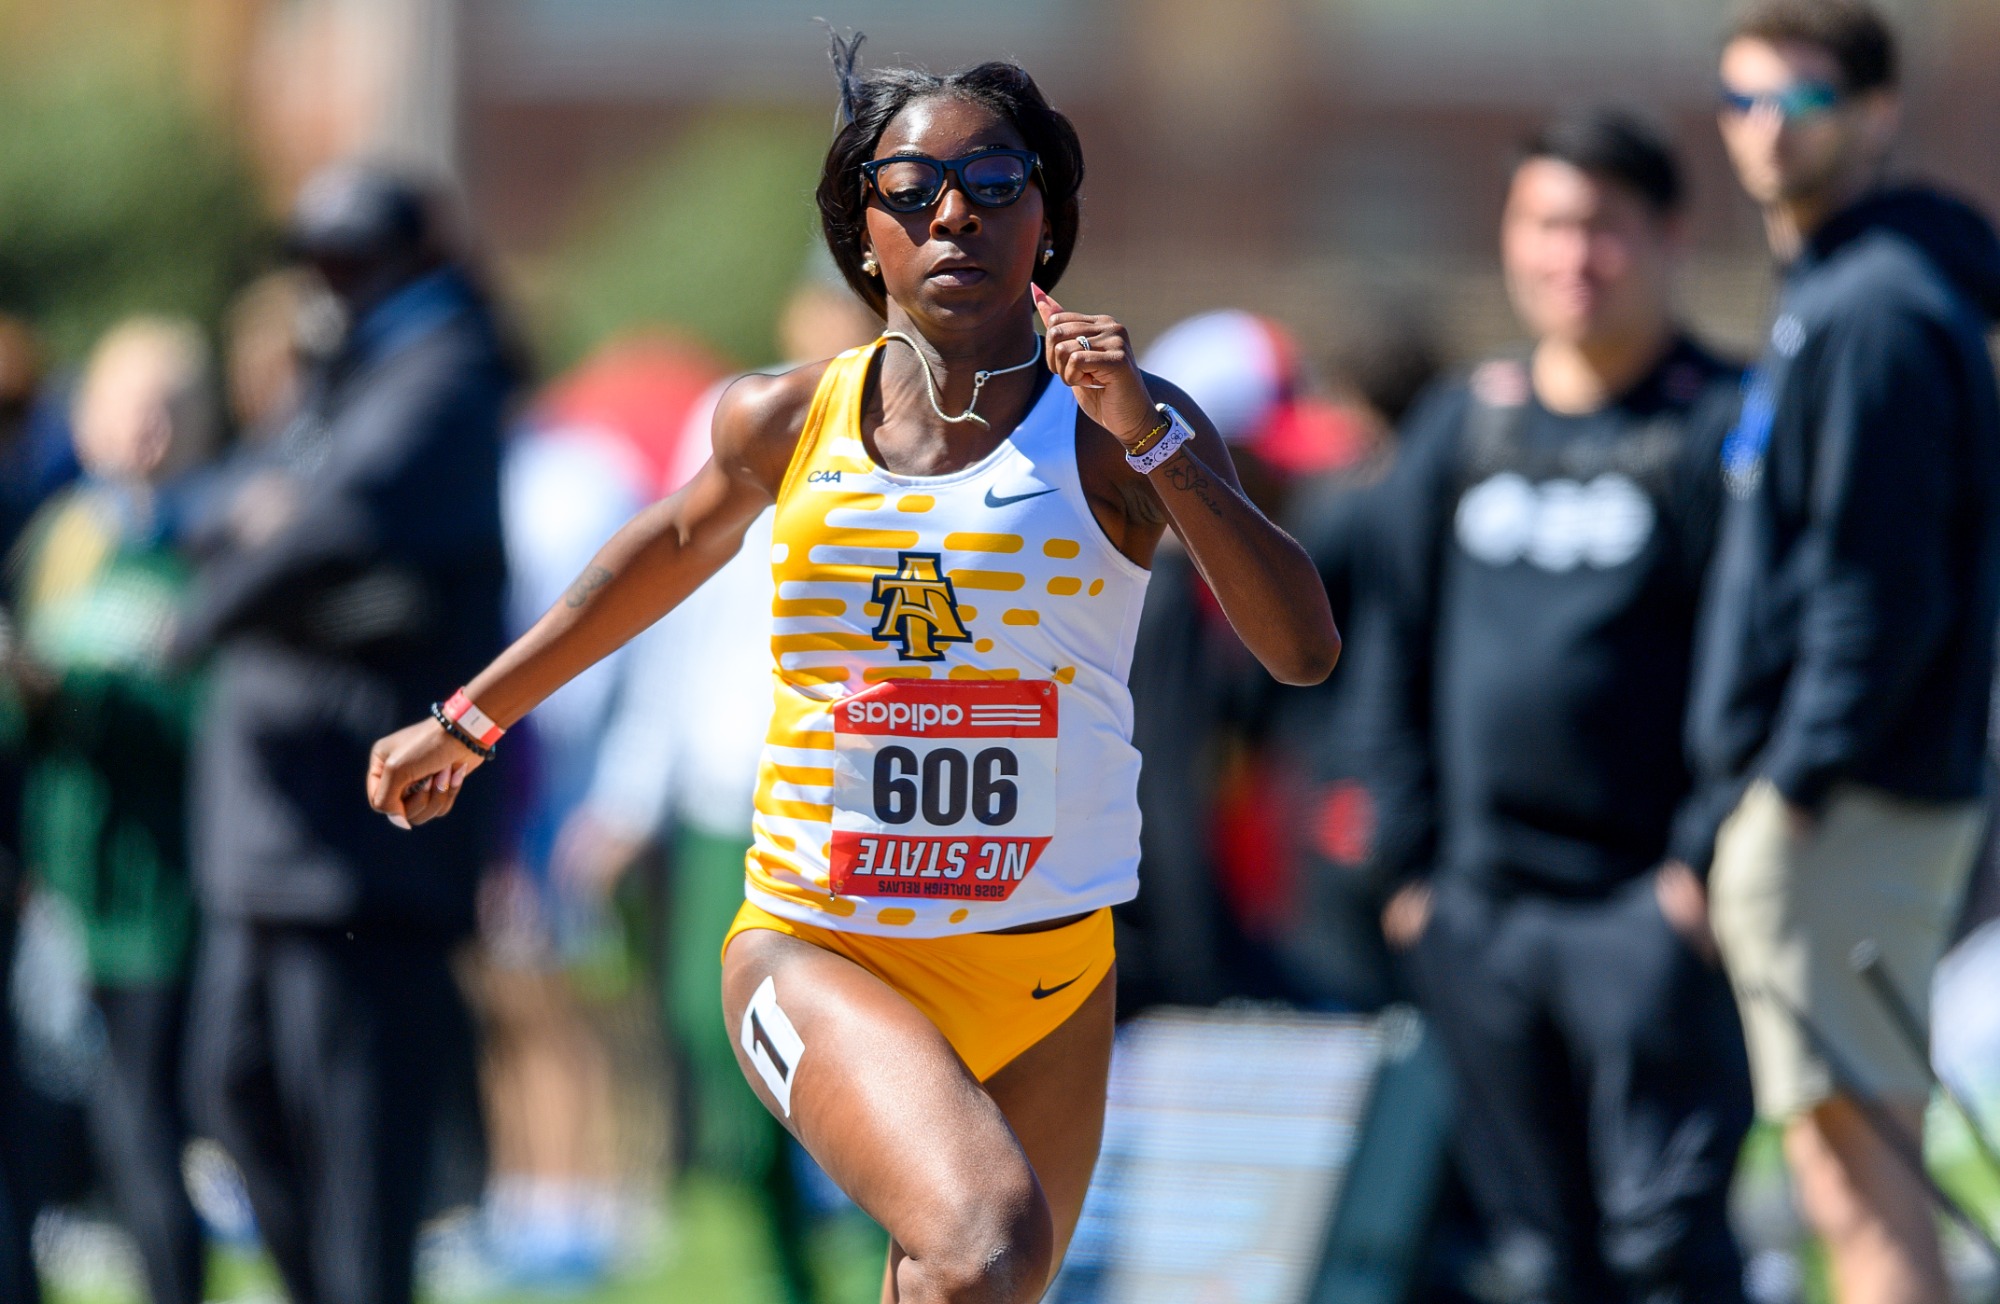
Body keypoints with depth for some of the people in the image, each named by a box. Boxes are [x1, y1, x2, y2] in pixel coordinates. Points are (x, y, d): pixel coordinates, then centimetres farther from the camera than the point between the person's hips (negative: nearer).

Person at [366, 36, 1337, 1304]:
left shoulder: (1117, 432, -5)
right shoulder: (787, 424, 0)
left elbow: (1305, 647, -15)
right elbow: (680, 544, 22)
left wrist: (1149, 444, -24)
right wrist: (472, 718, 32)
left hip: (1047, 971, 2)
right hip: (815, 950, -2)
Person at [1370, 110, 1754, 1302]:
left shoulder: (1722, 425, -3)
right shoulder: (1465, 427, 13)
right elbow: (1407, 652, 18)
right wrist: (1413, 856, 12)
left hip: (1651, 903, -6)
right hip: (1484, 913, 6)